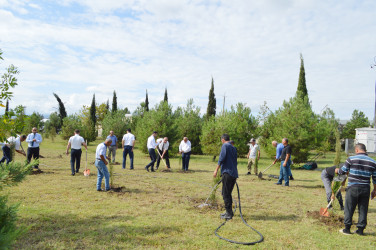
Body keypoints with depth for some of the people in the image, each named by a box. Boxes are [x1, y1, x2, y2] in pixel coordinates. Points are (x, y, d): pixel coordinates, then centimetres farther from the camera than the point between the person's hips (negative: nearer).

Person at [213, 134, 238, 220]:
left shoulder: (225, 146, -4)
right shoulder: (234, 147, 19)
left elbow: (221, 158, -15)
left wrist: (216, 170, -12)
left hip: (227, 173, -8)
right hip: (234, 174, 8)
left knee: (225, 194, -1)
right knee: (228, 194, 17)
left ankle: (229, 214, 1)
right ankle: (229, 212, 24)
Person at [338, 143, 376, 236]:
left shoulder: (351, 159, -8)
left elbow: (342, 171, 0)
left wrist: (337, 170, 22)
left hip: (353, 187, -3)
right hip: (365, 189, 4)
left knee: (349, 209, 6)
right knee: (363, 209, 13)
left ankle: (347, 229, 12)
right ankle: (361, 229, 18)